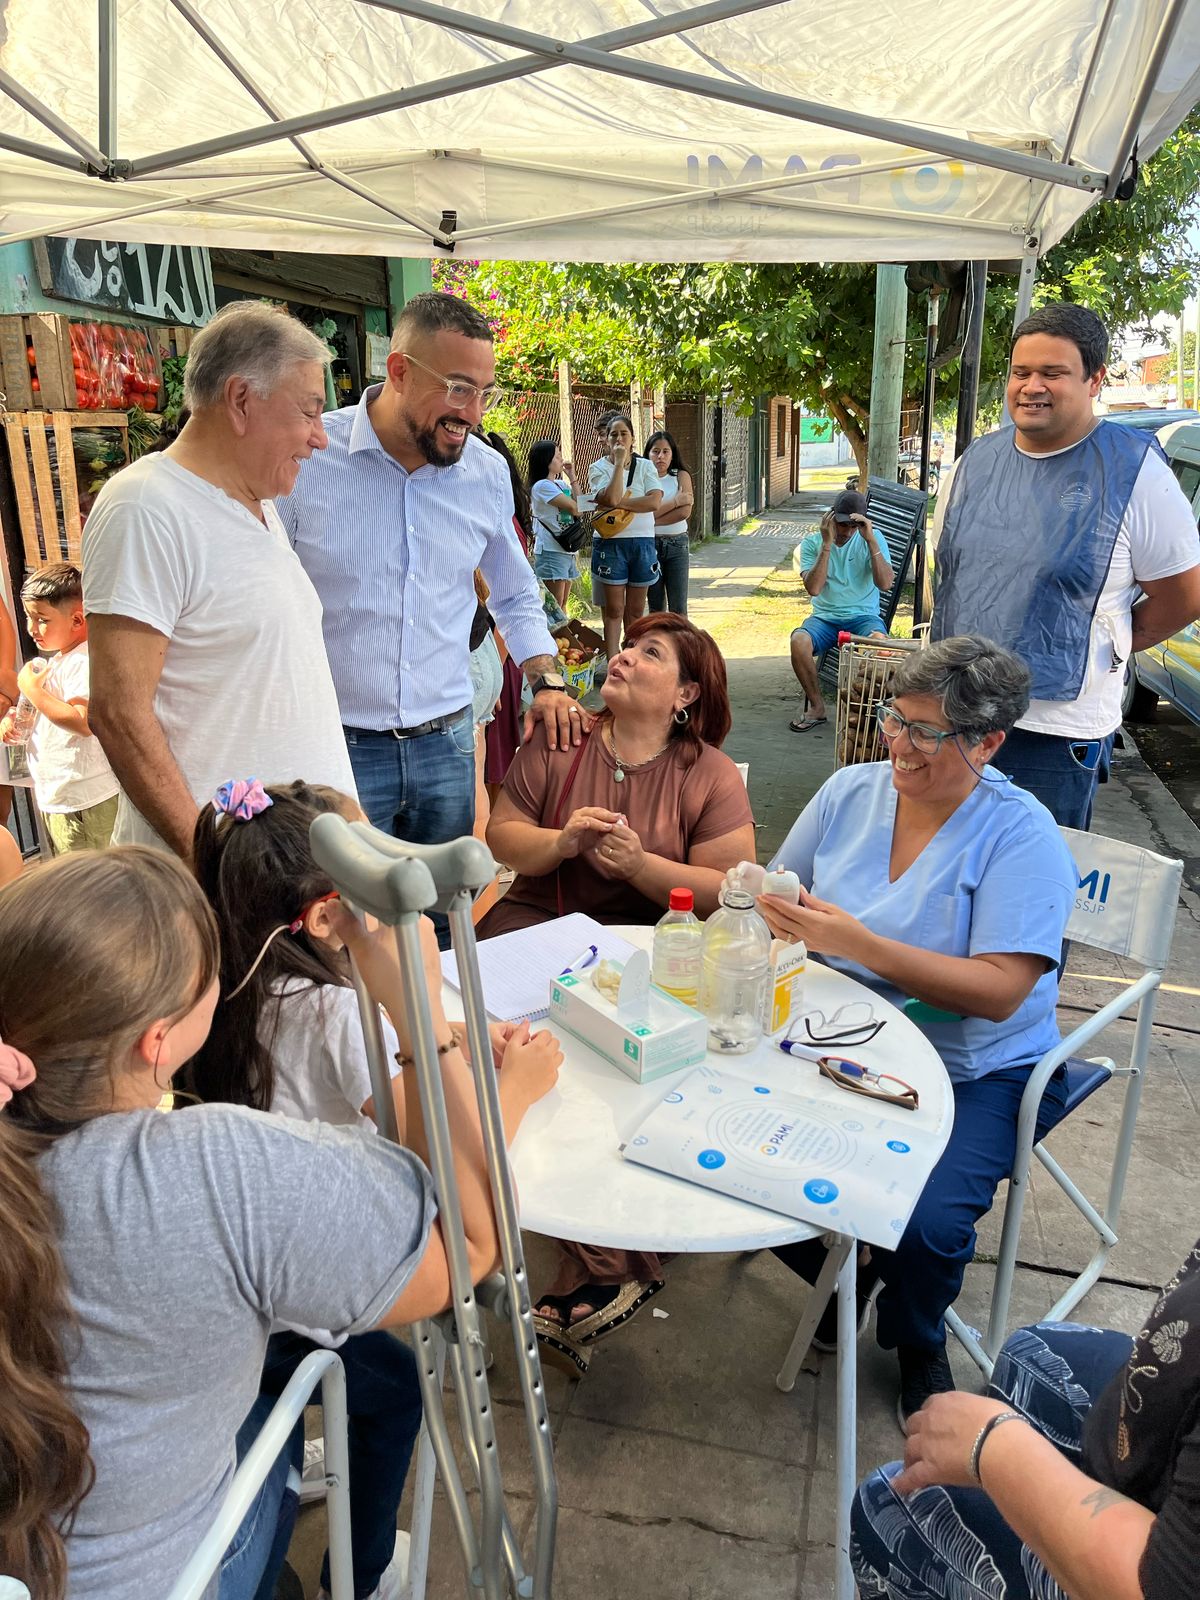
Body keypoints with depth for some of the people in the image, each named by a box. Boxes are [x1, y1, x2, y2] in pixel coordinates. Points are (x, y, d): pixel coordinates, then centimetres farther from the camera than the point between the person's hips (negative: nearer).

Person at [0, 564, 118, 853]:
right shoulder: (59, 658, 14)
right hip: (55, 797, 11)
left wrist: (31, 690, -20)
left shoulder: (85, 662, -18)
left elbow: (83, 722, -29)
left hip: (83, 802, -11)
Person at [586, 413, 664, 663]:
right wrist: (619, 463, -15)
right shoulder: (599, 467, 1)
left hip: (642, 542, 2)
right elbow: (611, 498, -18)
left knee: (635, 610, 8)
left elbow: (655, 502, -11)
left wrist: (619, 503, -14)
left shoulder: (645, 466, 6)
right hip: (610, 542, -2)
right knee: (613, 609, -1)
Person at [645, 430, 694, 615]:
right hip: (650, 543, 0)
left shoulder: (681, 476, 4)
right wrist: (674, 501, -12)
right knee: (655, 606, 7)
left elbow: (685, 512, -11)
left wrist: (653, 521, -13)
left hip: (677, 544, 0)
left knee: (678, 607, -2)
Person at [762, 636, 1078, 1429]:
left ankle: (917, 1340, 16)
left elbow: (998, 992, -22)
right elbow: (779, 900, 9)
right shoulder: (850, 791, 0)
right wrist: (774, 913, -15)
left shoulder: (1022, 835, -14)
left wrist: (860, 944, -30)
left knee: (927, 1223, -24)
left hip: (976, 1073, -4)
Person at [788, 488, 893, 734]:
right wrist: (827, 544, -17)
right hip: (825, 617, 1)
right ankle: (817, 707, -11)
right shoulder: (812, 542, 3)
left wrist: (870, 541, -18)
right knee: (799, 641, -32)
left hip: (864, 616, -1)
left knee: (879, 641, -36)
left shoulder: (873, 539, 4)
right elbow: (813, 588, -14)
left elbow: (885, 584, -11)